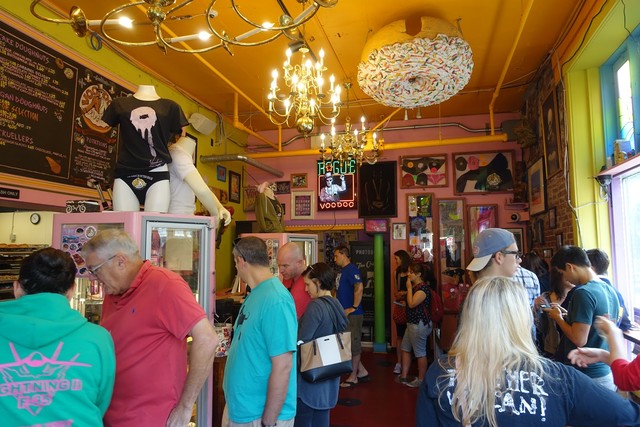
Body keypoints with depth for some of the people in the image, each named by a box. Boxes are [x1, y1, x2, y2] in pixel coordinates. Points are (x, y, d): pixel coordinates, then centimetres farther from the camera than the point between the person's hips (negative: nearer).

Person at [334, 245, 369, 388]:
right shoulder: (343, 270, 14)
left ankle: (353, 377, 17)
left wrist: (353, 307, -22)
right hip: (344, 313, 10)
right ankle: (362, 372, 27)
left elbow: (359, 288, -26)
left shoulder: (351, 269, -16)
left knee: (353, 344, 3)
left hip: (352, 314, -10)